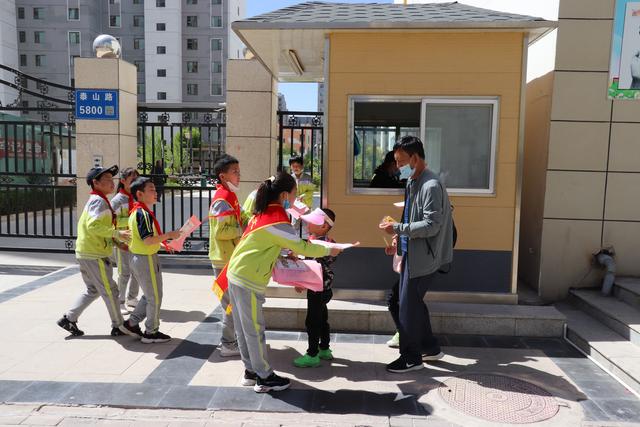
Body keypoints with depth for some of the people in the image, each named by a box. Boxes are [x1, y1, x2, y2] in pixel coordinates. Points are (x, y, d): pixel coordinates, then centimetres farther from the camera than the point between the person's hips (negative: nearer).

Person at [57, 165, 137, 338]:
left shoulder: (94, 200, 17)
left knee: (92, 290, 20)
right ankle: (118, 326, 11)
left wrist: (116, 241, 15)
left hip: (86, 253, 10)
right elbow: (93, 225, -29)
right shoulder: (99, 201, -15)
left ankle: (69, 319, 21)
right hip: (95, 254, -10)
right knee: (109, 290, 1)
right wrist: (117, 234, -28)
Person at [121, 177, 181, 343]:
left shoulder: (135, 211, 11)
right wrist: (169, 235, -18)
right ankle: (151, 332, 15)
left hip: (137, 257, 10)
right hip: (147, 259, -10)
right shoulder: (144, 213, -20)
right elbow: (148, 240, -26)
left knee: (149, 296, 22)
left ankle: (132, 322, 26)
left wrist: (161, 243, 13)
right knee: (155, 297, 4)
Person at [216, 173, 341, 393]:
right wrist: (327, 251, 3)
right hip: (248, 281, -9)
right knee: (254, 329, 2)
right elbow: (301, 247, -10)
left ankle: (252, 371, 28)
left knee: (244, 328, 15)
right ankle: (265, 378, 14)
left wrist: (287, 251, 12)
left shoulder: (262, 213, 10)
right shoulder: (277, 220, -16)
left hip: (235, 274, 9)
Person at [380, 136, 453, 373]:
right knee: (413, 302, 17)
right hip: (411, 253, 10)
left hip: (422, 256, -9)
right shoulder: (413, 183, 11)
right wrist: (399, 237, 11)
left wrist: (397, 228, -22)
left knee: (408, 305, -1)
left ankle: (411, 358, 13)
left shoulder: (431, 186, -19)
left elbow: (431, 226, -23)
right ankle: (430, 348, 32)